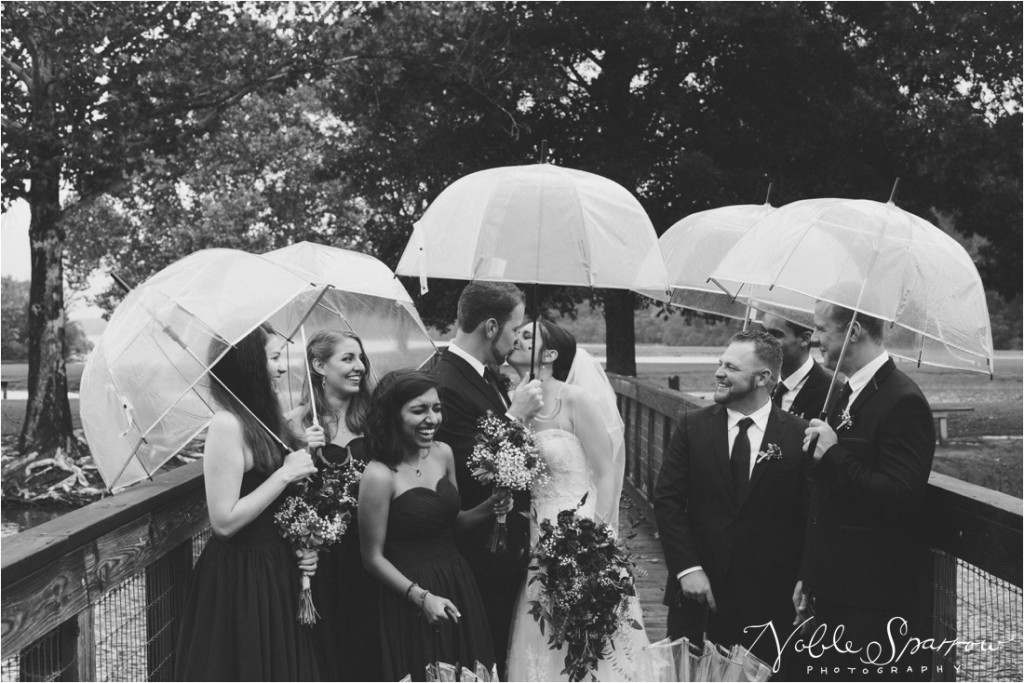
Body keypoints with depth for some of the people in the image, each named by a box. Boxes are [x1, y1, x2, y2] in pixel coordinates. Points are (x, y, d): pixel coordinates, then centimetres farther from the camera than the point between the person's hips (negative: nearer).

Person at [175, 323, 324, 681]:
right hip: (239, 578, -8)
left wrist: (301, 453, 2)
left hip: (275, 568, 8)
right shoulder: (227, 424, -19)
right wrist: (285, 473, -19)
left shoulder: (264, 418, 7)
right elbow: (225, 521, -22)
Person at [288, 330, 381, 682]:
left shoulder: (370, 418, 5)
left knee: (368, 644, 10)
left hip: (368, 550, 3)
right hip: (323, 551, -3)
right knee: (328, 645, 8)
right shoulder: (298, 422, -6)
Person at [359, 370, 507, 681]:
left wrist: (487, 510, -2)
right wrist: (421, 596, -18)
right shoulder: (379, 475, -17)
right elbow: (373, 557, -11)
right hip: (410, 595, -6)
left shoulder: (444, 454, 1)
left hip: (458, 583, 6)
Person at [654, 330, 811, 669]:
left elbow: (810, 514, -1)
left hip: (767, 594, -1)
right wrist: (687, 568, -8)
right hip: (696, 588, 2)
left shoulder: (799, 435, -3)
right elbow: (667, 500, 0)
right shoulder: (693, 426, 2)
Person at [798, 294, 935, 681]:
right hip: (833, 594, 9)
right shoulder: (843, 395, 12)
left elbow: (901, 499, -24)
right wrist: (810, 576, 18)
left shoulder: (902, 402, -16)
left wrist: (834, 456, -21)